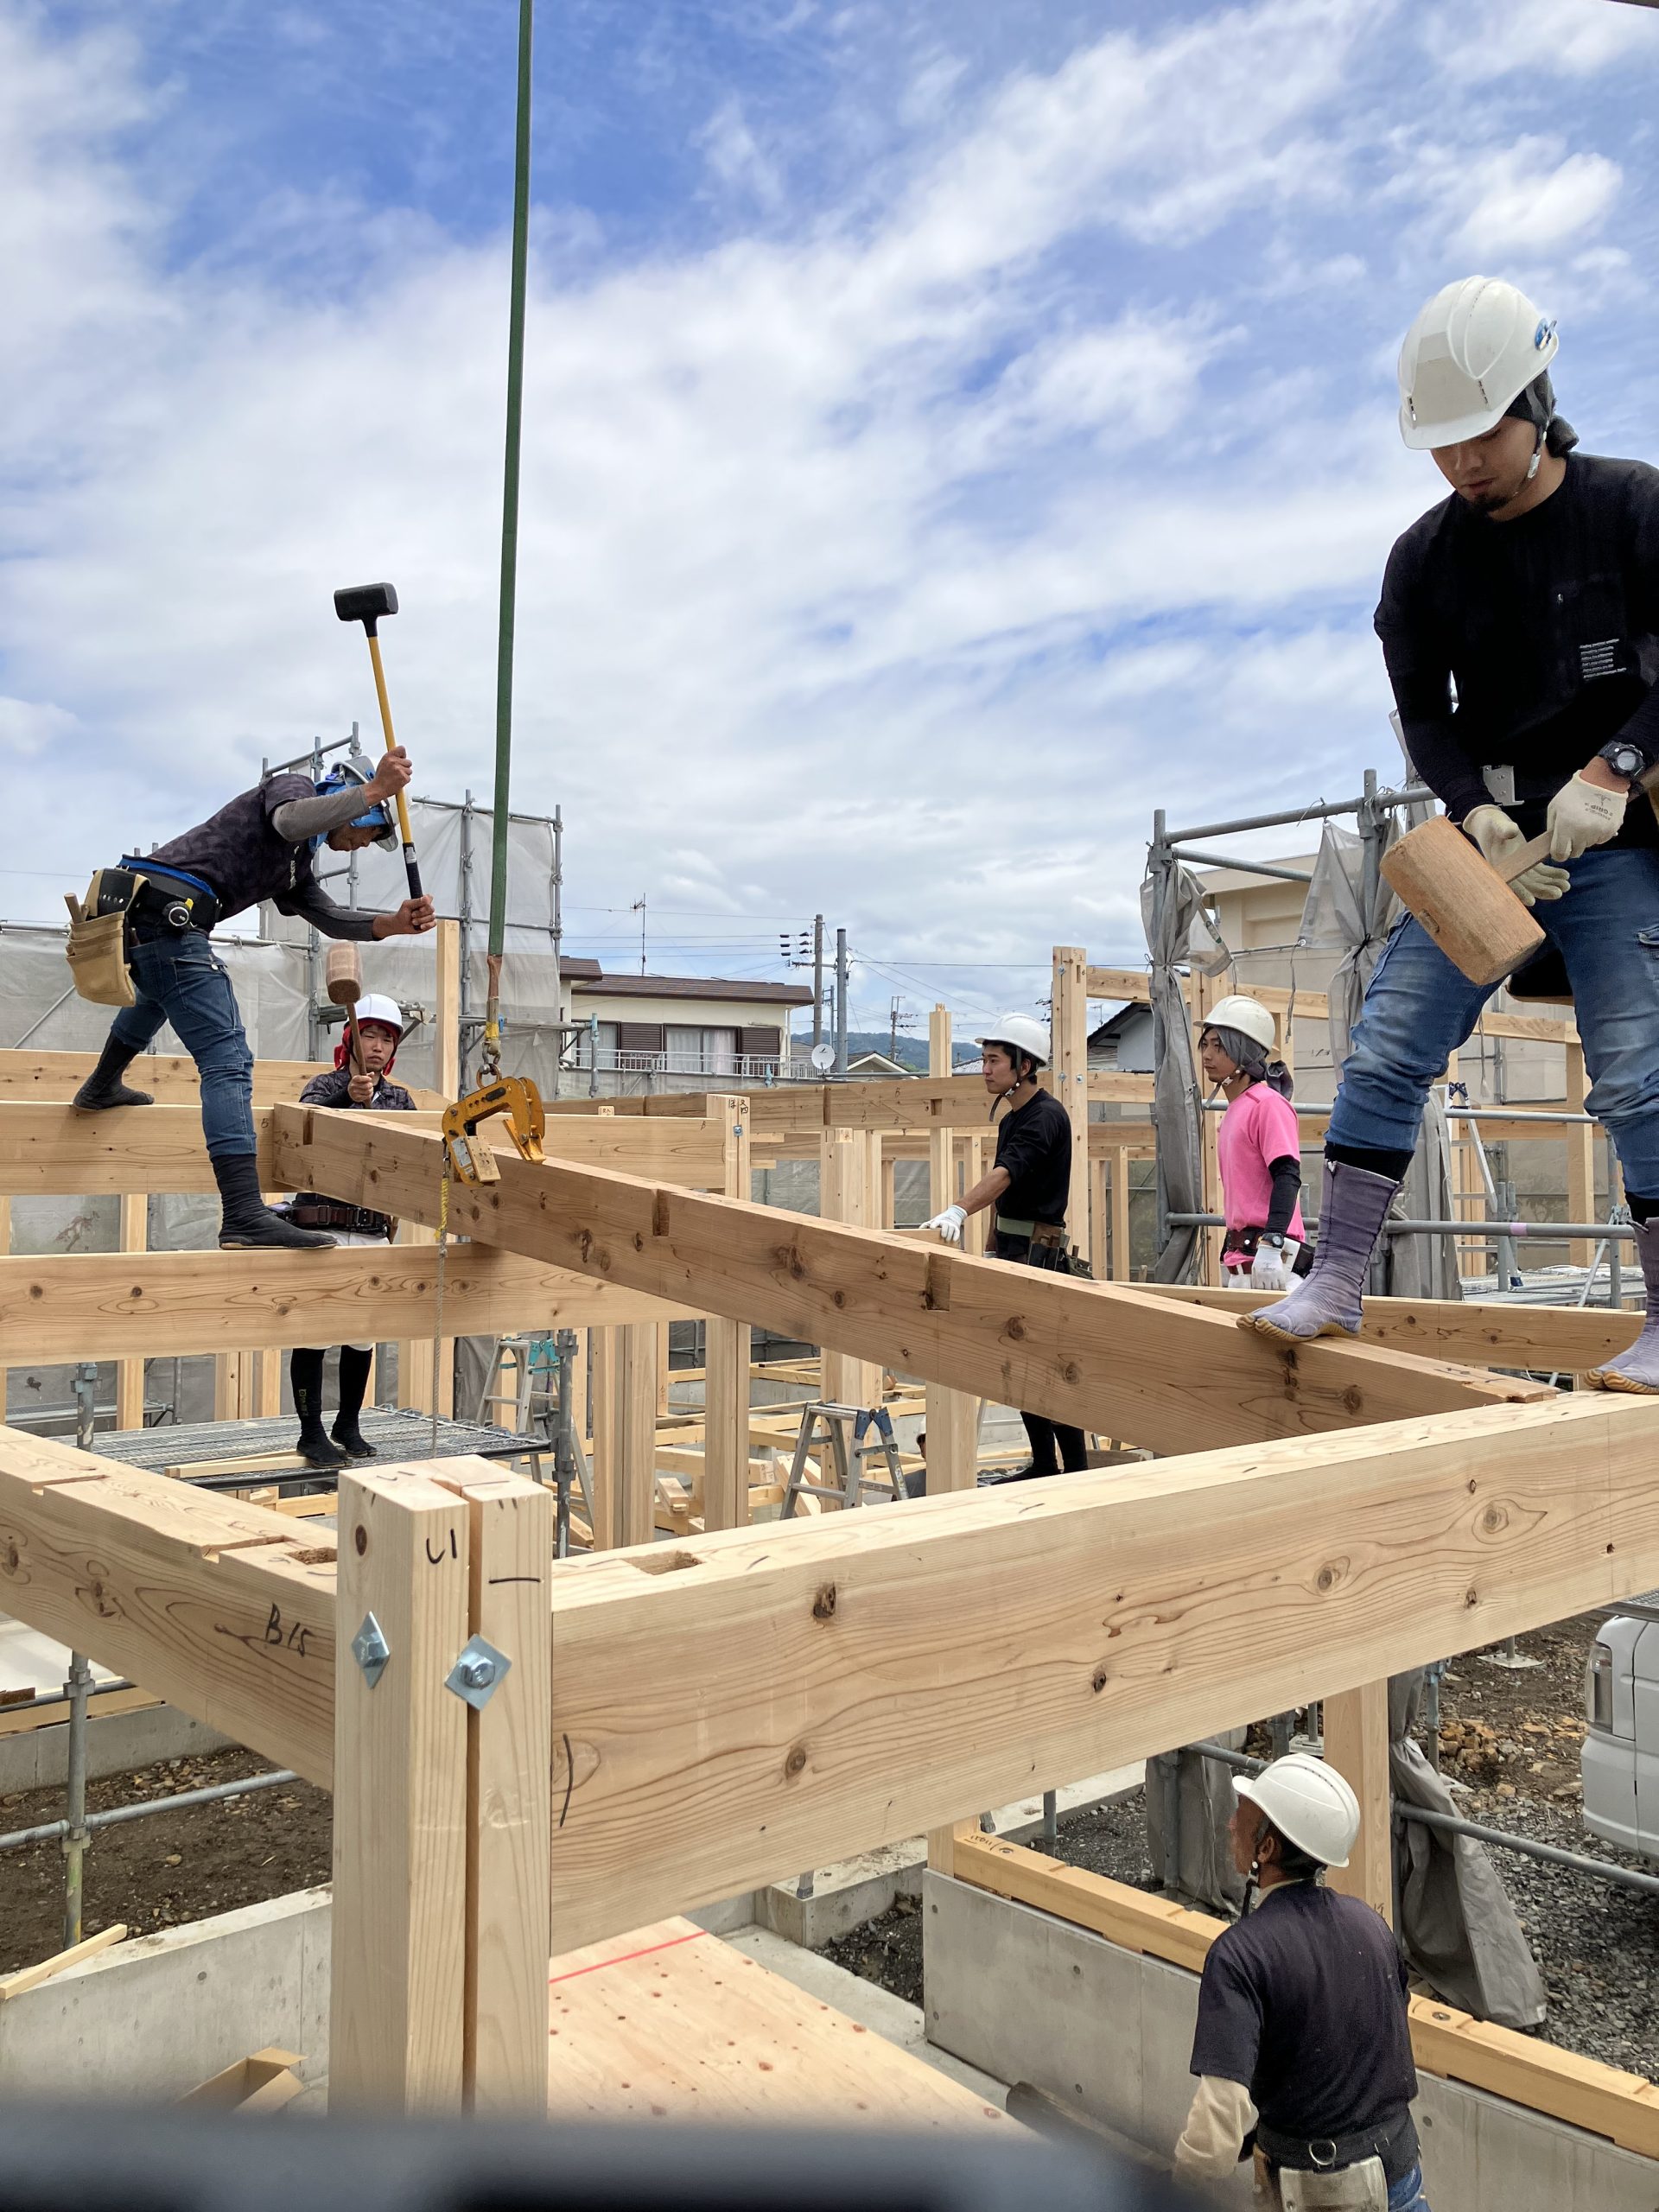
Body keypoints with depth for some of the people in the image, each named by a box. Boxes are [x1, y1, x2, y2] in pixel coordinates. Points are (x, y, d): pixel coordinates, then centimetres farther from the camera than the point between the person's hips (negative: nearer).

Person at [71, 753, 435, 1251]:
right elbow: (289, 820, -21)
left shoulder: (297, 866, 28)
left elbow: (328, 917, 16)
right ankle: (245, 1216, -27)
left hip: (139, 913, 10)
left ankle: (101, 1088, 65)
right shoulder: (294, 786, 4)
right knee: (228, 1061, -18)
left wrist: (393, 924, 0)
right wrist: (374, 790, -23)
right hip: (167, 908, -10)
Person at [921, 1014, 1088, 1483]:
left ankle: (1077, 1468, -2)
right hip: (1011, 1247, 10)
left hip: (1039, 1247, -10)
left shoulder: (1046, 1115, -14)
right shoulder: (1009, 1119, 16)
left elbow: (1006, 1174, -30)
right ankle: (1043, 1464, 19)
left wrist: (959, 1211, -42)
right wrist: (991, 1251, 19)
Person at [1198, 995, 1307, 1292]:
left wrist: (1271, 1245, -27)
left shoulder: (1268, 1104, -9)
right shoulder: (1233, 1111, 18)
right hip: (1240, 1252, 9)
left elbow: (1287, 1176, -18)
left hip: (1267, 1255, -9)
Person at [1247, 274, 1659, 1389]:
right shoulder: (1426, 558, 4)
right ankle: (1335, 1282, -4)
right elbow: (1425, 714, 2)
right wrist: (1477, 811, -16)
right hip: (1489, 839, 3)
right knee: (1388, 1047, -8)